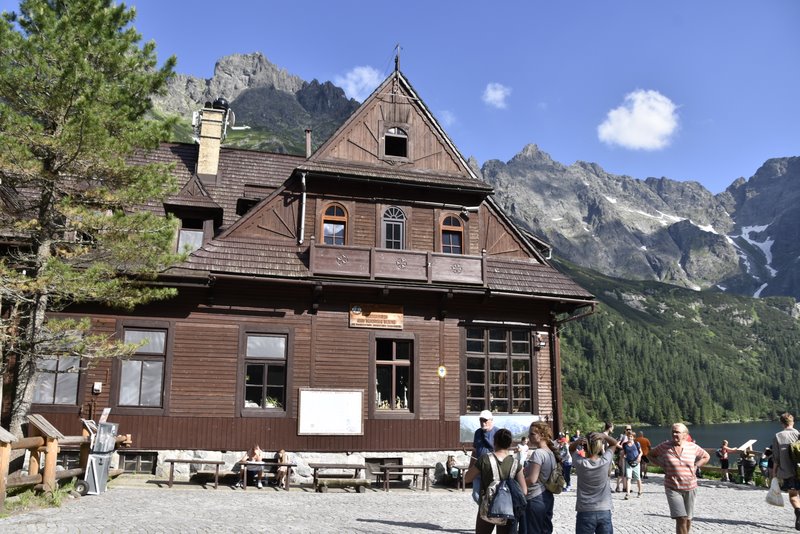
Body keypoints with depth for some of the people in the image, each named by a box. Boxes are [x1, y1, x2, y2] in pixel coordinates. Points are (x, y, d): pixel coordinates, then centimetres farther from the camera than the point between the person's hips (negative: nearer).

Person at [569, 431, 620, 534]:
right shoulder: (605, 461, -10)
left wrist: (578, 441, -14)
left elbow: (571, 448, 8)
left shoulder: (580, 463, -13)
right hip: (604, 512, 2)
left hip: (585, 512, -1)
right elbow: (614, 443, 7)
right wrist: (602, 435, -12)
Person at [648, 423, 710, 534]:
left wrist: (695, 466, 1)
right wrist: (662, 466, -3)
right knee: (681, 519, -14)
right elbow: (651, 454, 9)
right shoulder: (665, 446, -7)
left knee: (688, 518, 15)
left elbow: (706, 457, 15)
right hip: (672, 488, -2)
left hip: (690, 488, 2)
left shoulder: (693, 447, -3)